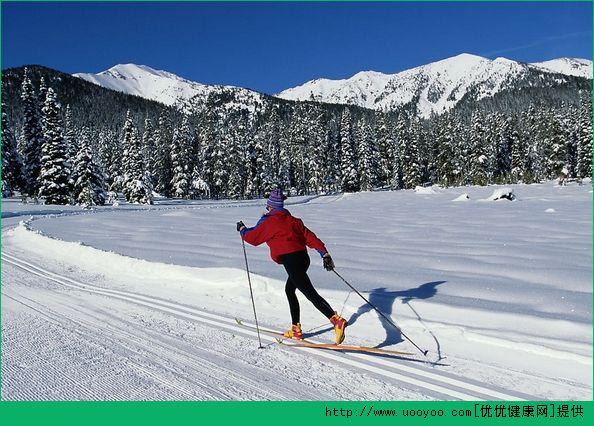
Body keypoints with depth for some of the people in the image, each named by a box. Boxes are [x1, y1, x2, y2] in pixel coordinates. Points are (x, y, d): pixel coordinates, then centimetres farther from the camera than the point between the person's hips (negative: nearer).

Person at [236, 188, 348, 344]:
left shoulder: (268, 223, 0)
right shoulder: (293, 220, 17)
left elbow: (252, 237, 11)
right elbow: (310, 237, 11)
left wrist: (242, 229, 31)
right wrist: (324, 253, 7)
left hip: (291, 260, -8)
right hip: (303, 258, 8)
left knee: (311, 294, -13)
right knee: (289, 290, 24)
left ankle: (337, 320, -29)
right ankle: (296, 329, 27)